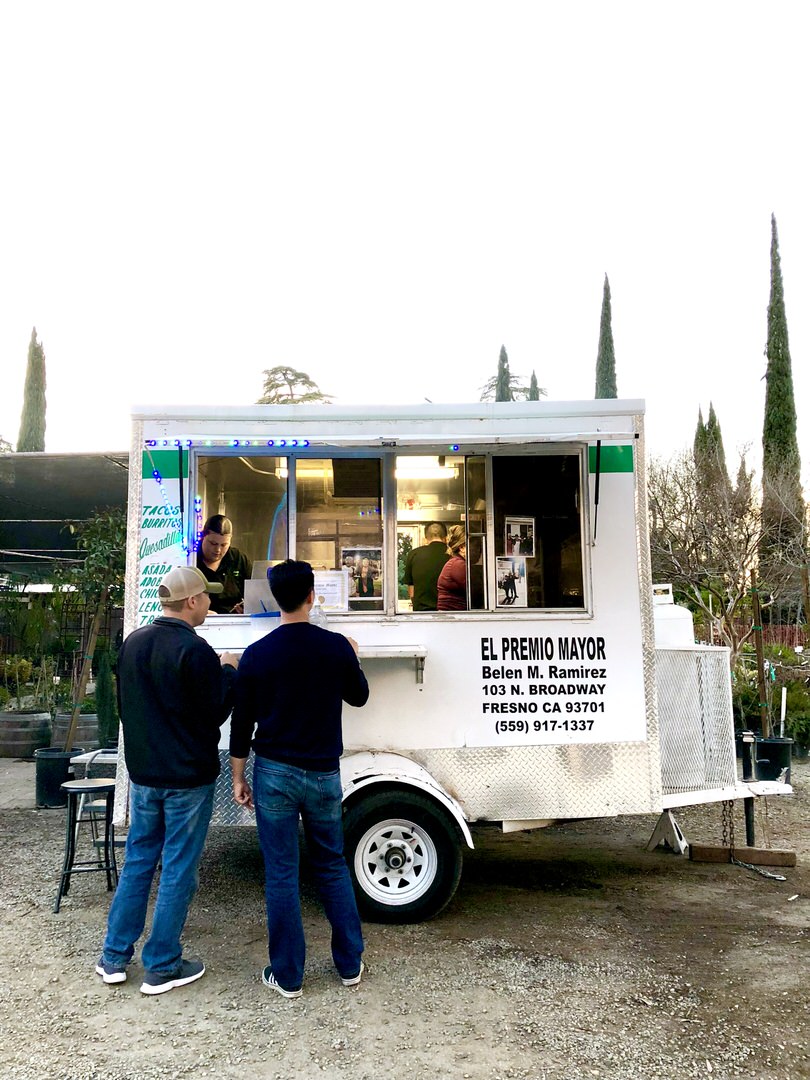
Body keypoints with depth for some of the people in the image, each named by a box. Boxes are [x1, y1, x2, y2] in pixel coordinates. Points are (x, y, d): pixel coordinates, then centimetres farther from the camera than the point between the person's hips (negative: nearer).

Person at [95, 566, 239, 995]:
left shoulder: (133, 643, 3)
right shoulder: (196, 651, -21)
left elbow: (124, 706, 14)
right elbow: (214, 714, -14)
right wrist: (228, 671, -2)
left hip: (143, 773, 7)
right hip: (188, 778, -7)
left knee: (137, 862, 19)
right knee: (178, 872, 6)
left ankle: (114, 957, 26)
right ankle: (161, 968, 16)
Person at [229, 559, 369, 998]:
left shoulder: (257, 654, -7)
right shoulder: (337, 646, -7)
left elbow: (241, 723, -1)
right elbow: (358, 696, 11)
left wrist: (237, 777, 10)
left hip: (274, 773, -1)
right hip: (323, 774, 1)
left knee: (281, 875, 8)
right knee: (332, 868, 17)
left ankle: (287, 976, 18)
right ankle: (350, 965, 26)